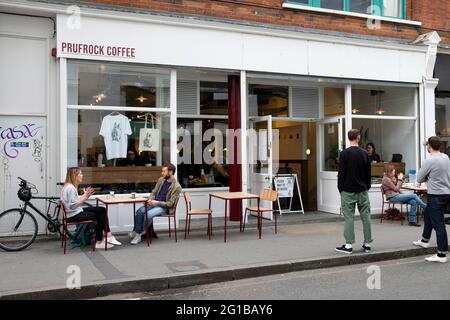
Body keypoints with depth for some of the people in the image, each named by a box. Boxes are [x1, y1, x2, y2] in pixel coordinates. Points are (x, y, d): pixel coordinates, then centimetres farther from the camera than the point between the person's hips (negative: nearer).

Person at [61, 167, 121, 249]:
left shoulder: (72, 187, 13)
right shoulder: (70, 188, -20)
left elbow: (77, 202, 10)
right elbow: (73, 205, -28)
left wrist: (86, 195, -1)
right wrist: (85, 196, -23)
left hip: (77, 212, 10)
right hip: (73, 216, -10)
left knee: (102, 210, 4)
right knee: (100, 216, -3)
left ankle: (108, 236, 0)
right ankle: (99, 242, 8)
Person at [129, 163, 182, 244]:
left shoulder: (176, 187, -13)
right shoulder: (161, 180, 8)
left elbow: (170, 203, -14)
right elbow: (154, 192, 15)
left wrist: (157, 202, -22)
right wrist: (151, 199, -7)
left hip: (164, 207, -6)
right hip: (154, 203, 7)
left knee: (148, 214, -31)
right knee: (140, 211, -20)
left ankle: (140, 234, -14)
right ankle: (136, 232, -16)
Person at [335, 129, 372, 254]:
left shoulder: (345, 153, -9)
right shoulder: (364, 153, 3)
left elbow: (341, 173, -9)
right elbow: (368, 173, 9)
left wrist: (340, 188, 2)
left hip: (348, 191, -4)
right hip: (362, 190, 4)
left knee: (349, 217, -2)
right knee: (366, 216, 8)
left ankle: (349, 245, 0)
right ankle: (367, 244, 12)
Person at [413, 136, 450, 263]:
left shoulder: (429, 161, -19)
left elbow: (419, 179, -9)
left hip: (436, 195, -9)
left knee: (438, 224, -5)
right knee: (428, 216, 26)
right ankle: (425, 240, 42)